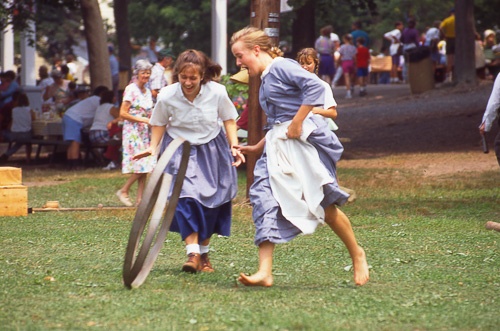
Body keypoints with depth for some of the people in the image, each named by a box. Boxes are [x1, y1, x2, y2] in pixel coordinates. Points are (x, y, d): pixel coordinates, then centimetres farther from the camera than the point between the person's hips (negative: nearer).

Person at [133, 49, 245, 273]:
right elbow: (159, 123, 0)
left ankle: (204, 252, 17)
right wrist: (153, 147, -13)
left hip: (211, 149, 1)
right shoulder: (167, 96, -17)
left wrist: (234, 146, -8)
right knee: (184, 196, -19)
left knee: (210, 200, 2)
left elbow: (228, 119, 0)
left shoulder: (217, 92, -17)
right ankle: (192, 252, -21)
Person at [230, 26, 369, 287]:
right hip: (277, 146, 9)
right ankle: (265, 272, -15)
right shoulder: (265, 80, 20)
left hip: (302, 140, -9)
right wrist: (257, 147, 24)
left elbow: (315, 85, -23)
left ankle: (357, 255, 19)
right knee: (264, 197, -8)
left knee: (324, 205, -4)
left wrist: (296, 123, -21)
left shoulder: (281, 67, -8)